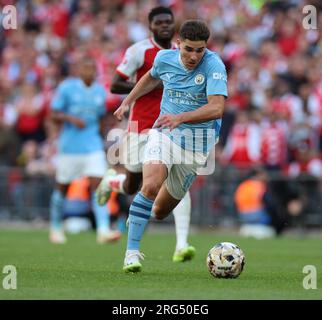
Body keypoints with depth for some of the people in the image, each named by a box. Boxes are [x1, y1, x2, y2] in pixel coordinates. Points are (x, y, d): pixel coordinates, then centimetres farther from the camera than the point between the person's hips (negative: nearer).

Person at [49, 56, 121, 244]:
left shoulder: (100, 91, 8)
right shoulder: (67, 88, -4)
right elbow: (54, 115, -5)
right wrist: (71, 118, -21)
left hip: (93, 146, 2)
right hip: (69, 146, -2)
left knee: (98, 186, -13)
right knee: (62, 188, 10)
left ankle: (103, 230, -20)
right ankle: (56, 227, 31)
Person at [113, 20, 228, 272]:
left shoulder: (214, 66, -18)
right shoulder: (165, 58, -3)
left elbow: (216, 108, -31)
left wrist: (180, 117, -41)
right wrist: (128, 101, 24)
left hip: (197, 140, -2)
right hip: (164, 131, 2)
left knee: (161, 210, 4)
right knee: (151, 185, -27)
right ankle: (132, 251, -21)